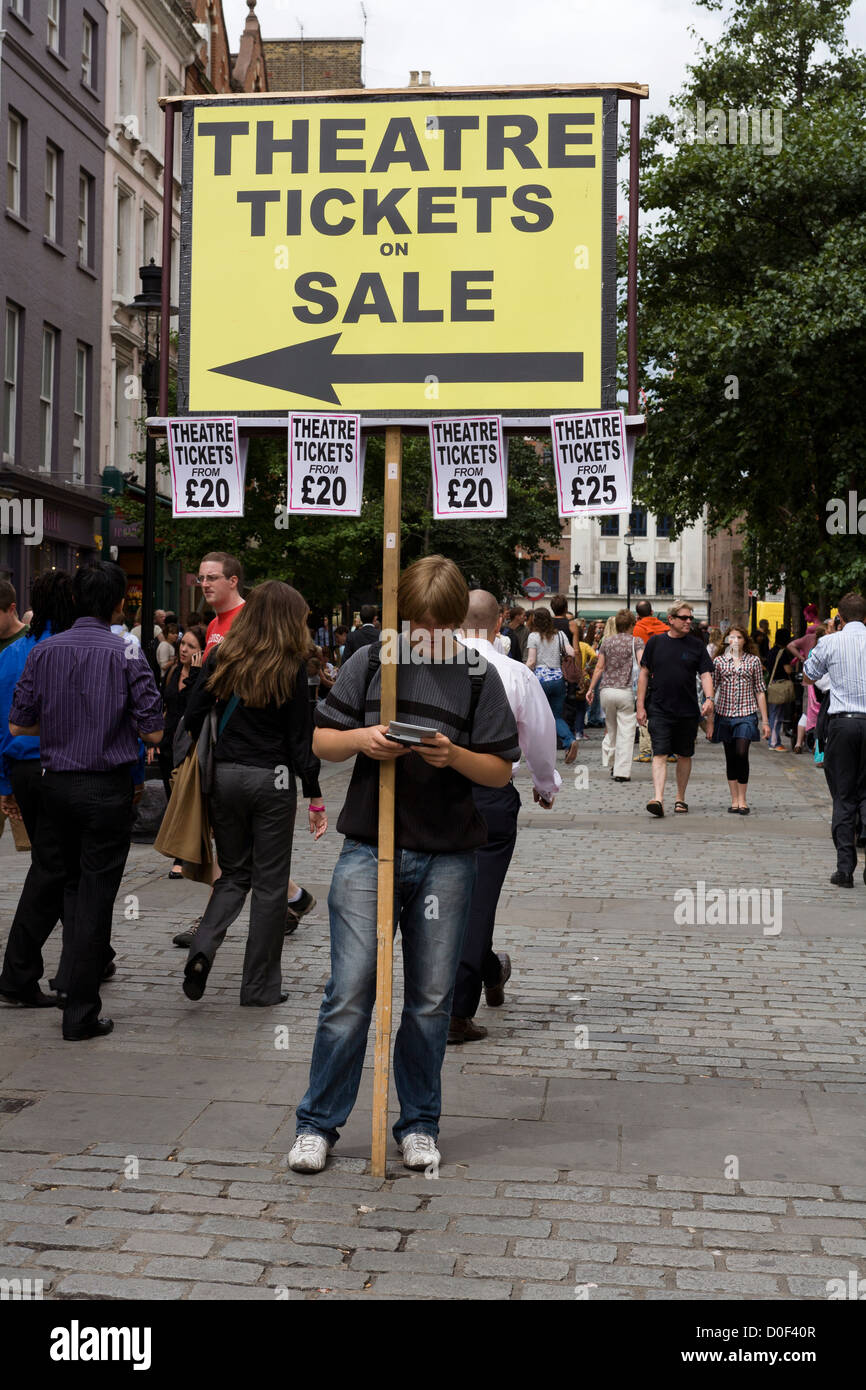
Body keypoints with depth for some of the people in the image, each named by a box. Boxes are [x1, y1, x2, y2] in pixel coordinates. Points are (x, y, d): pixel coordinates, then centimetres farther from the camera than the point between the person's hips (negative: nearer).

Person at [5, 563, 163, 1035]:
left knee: (63, 883, 22)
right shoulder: (126, 655, -10)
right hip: (107, 790, -3)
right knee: (96, 894, 2)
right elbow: (153, 731, -9)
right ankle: (80, 1013, 6)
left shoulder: (43, 652, 0)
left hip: (56, 784, 3)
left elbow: (18, 725, 3)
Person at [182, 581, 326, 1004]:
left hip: (225, 777, 4)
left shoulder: (221, 659, 3)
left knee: (234, 874, 18)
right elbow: (300, 738, -7)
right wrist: (315, 796, -1)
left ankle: (203, 946, -7)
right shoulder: (290, 668, -7)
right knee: (270, 882, 7)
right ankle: (260, 986, 11)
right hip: (272, 780, -3)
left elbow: (193, 717, 1)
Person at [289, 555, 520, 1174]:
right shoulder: (369, 662, 5)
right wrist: (360, 739, -11)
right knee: (350, 993, -3)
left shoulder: (478, 675, 3)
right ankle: (319, 1122, 12)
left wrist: (454, 755, -16)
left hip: (447, 857, 1)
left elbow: (501, 770, 2)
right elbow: (321, 740, 9)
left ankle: (419, 1123, 23)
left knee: (431, 999, 8)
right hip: (368, 849, 0)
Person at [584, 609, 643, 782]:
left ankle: (609, 761, 18)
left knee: (612, 729, 20)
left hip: (606, 690, 4)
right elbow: (641, 664, -14)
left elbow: (599, 667, 10)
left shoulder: (606, 641, 10)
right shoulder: (636, 641, 0)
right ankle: (621, 771, -3)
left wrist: (591, 689, 16)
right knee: (625, 731, 0)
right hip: (625, 691, -4)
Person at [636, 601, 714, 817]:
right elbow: (644, 674, 7)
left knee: (684, 756, 11)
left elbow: (705, 675, 1)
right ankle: (658, 799, -18)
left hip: (687, 710, 1)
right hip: (659, 710, -1)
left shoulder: (696, 645, 4)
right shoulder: (655, 642, 4)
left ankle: (680, 798, 24)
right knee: (660, 754, -11)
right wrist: (641, 706, 3)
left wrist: (709, 698, -17)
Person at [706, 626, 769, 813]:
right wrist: (710, 720, 5)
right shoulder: (719, 661, 7)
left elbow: (760, 691, 8)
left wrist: (765, 721, 5)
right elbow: (712, 691, 8)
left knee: (741, 754, -14)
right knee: (730, 758, 6)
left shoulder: (753, 660, 5)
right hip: (724, 714, 2)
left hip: (746, 714, -2)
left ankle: (742, 799, -5)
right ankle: (734, 800, 14)